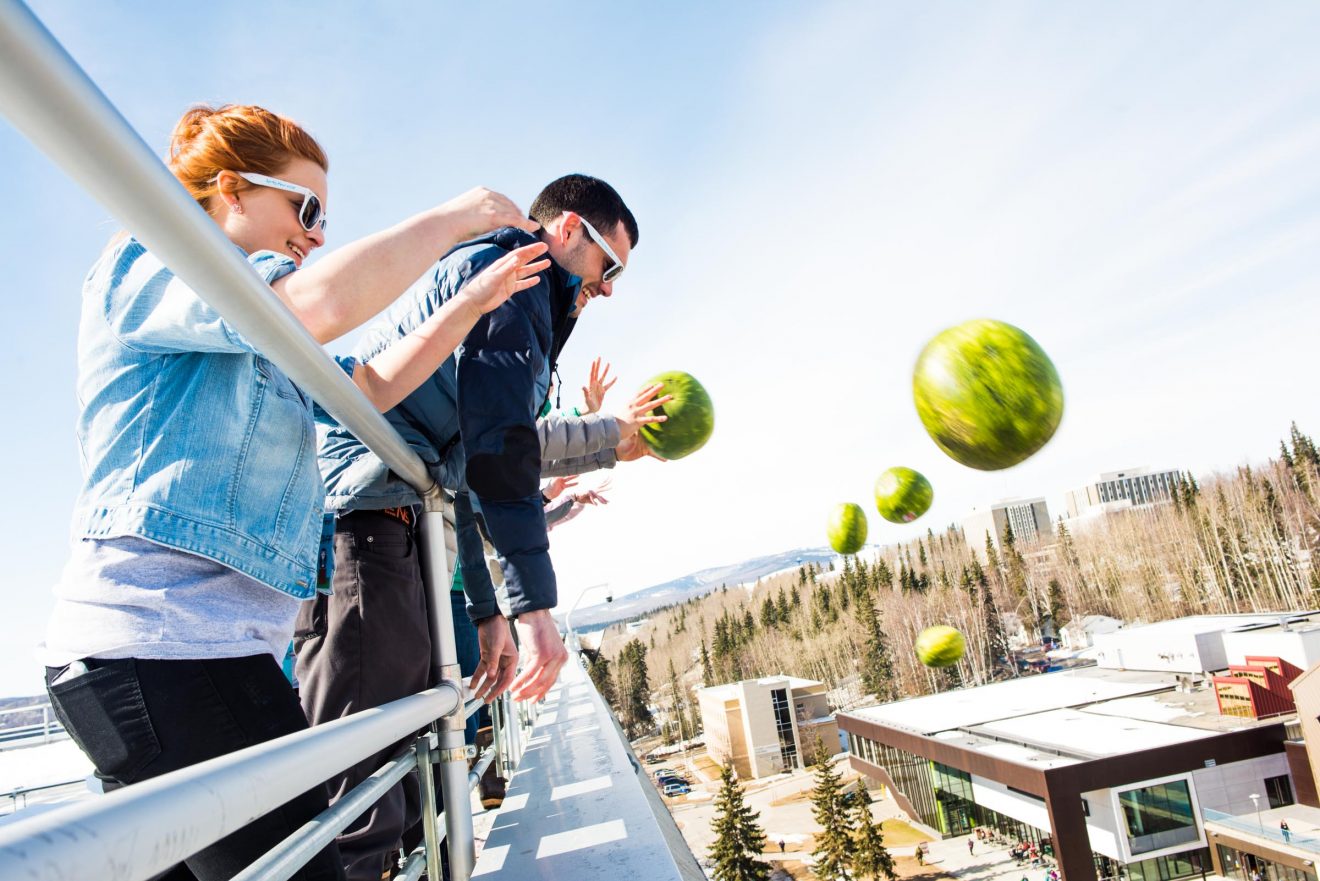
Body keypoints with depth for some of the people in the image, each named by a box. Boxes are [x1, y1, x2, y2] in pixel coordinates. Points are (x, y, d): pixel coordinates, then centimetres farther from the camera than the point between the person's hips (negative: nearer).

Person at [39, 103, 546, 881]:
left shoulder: (249, 341, 24)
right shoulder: (147, 264, -4)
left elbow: (374, 386, 25)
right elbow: (321, 303, -23)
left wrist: (475, 302, 19)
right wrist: (454, 218, -11)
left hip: (178, 645, 10)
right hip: (164, 643, -10)